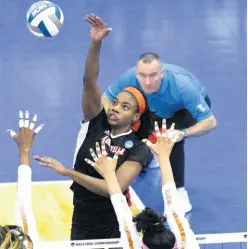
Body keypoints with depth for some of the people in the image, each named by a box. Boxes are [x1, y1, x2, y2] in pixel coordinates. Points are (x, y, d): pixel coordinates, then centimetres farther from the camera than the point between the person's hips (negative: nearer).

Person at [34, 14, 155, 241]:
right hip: (81, 224, 3)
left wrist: (67, 172, -26)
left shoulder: (138, 150, -10)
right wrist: (95, 44, -29)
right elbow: (89, 81, -14)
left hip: (114, 229, -3)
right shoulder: (96, 123, -2)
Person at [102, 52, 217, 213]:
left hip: (189, 107, -5)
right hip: (159, 110, 5)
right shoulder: (130, 78, -35)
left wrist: (183, 133, -55)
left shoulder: (181, 86, -44)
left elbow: (210, 122, -39)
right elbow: (106, 99, -17)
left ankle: (179, 192, -17)